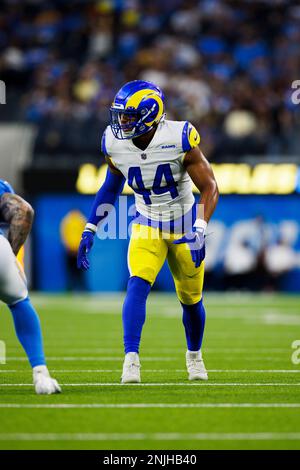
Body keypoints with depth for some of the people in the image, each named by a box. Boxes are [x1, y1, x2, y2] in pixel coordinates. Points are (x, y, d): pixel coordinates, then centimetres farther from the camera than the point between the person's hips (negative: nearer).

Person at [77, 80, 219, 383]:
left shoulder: (179, 139, -24)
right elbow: (111, 188, 6)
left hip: (184, 226, -1)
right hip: (147, 227, 2)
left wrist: (200, 230, -31)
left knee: (191, 300, 12)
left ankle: (194, 355, 38)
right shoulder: (114, 145, -12)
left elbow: (209, 188, -18)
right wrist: (90, 230, 1)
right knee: (137, 285, -23)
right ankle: (131, 359, -25)